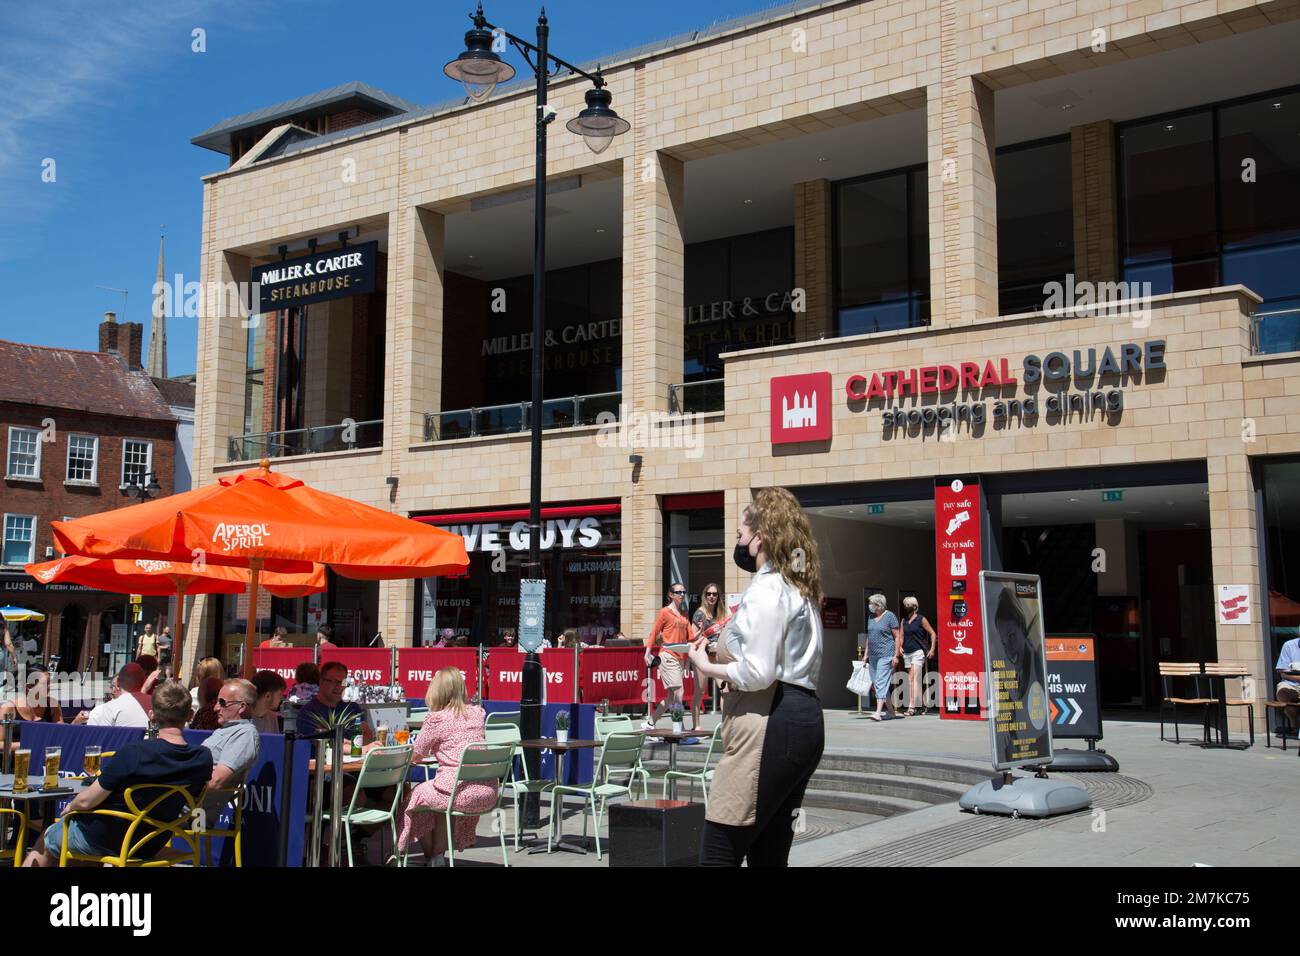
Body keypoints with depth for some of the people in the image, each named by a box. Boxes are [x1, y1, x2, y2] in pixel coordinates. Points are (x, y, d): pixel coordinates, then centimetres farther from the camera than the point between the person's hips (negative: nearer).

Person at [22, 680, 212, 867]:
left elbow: (86, 801, -22)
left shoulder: (133, 752, -30)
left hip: (102, 839, -5)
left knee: (45, 843, 26)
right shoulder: (203, 759, -17)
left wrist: (70, 807, 1)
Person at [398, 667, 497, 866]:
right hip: (488, 793, 6)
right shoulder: (477, 713, 9)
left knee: (415, 796, 21)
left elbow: (416, 754, 5)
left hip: (462, 794, -6)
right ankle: (439, 855, 37)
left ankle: (431, 859, 33)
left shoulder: (436, 718, -8)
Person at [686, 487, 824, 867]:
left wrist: (706, 667, -5)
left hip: (769, 724, -11)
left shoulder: (767, 588, -10)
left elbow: (758, 673, -18)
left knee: (718, 851, -9)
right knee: (769, 853, 13)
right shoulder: (799, 587, 21)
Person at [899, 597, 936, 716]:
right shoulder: (904, 620, 14)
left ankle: (911, 707, -18)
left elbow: (932, 633, -2)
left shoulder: (921, 619, -3)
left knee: (914, 678, -14)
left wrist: (932, 649, -7)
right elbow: (901, 636, 18)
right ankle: (922, 704, 20)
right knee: (910, 679, 7)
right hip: (907, 653, 7)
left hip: (918, 652, -7)